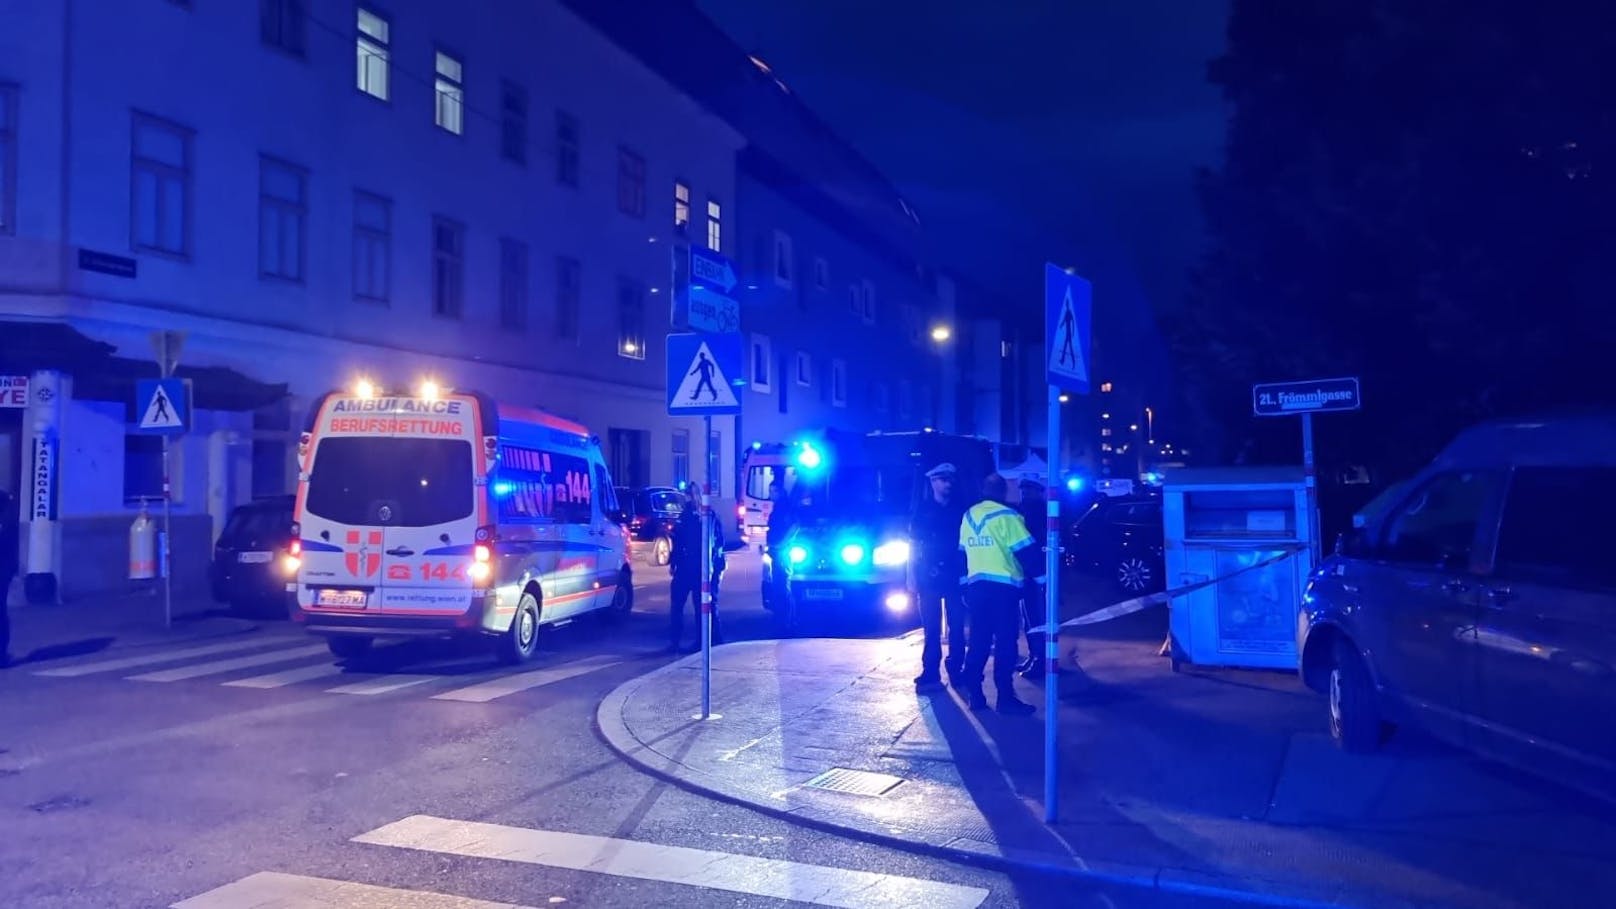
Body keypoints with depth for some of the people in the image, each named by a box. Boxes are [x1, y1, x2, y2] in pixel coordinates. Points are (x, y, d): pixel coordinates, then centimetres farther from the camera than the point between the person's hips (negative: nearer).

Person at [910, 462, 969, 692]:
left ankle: (956, 671, 11)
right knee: (932, 628, 0)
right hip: (929, 576, -1)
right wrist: (914, 575, -3)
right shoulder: (922, 509, 3)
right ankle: (930, 673, 1)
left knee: (957, 626, 3)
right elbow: (913, 543, 3)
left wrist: (965, 569, -3)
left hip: (955, 575, 1)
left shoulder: (960, 509, 7)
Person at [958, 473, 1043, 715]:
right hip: (1003, 587, -6)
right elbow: (1026, 552, -9)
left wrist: (964, 582, 25)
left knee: (979, 641, 11)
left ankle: (974, 694, 11)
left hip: (975, 586, 6)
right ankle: (1006, 697, -3)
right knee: (1005, 642, -3)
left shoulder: (968, 516, 12)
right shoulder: (1006, 516, -8)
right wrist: (1042, 579, -3)